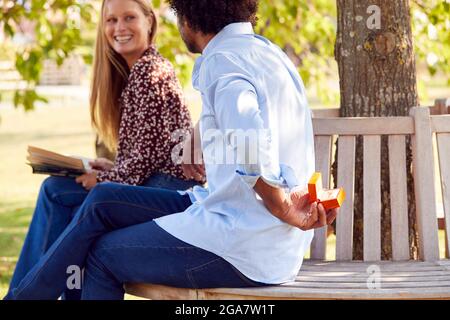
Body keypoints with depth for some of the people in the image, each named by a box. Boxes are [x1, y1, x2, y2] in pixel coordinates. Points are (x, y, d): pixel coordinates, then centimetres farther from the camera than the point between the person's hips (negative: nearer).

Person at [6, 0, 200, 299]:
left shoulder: (149, 70, -15)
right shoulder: (134, 70, 16)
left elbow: (150, 150, -18)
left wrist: (107, 179, -9)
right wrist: (113, 167, 4)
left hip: (171, 182, -10)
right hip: (151, 177, 10)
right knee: (54, 190, 6)